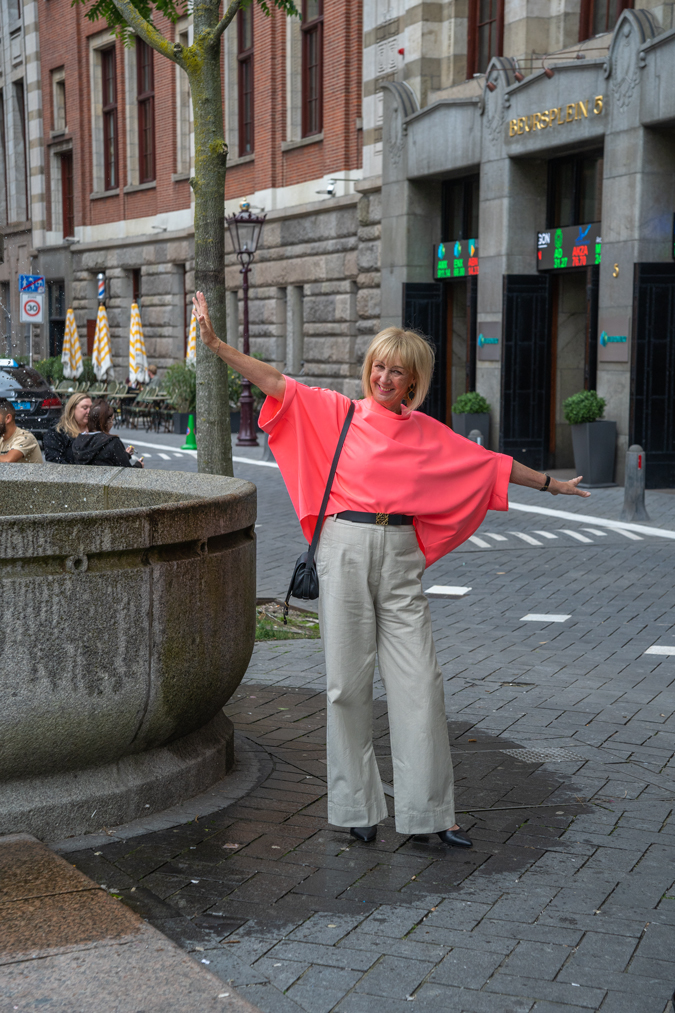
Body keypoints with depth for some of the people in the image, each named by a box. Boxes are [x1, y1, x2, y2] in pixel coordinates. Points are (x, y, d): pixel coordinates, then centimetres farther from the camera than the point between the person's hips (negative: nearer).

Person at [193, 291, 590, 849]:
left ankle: (429, 809, 9)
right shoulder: (338, 412, 4)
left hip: (401, 555, 2)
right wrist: (216, 343, -9)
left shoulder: (427, 432, 11)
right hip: (346, 549, -2)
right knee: (349, 680, 3)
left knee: (419, 682, 0)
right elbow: (276, 383, -2)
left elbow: (491, 463, 19)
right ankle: (356, 804, 16)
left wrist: (549, 483, 23)